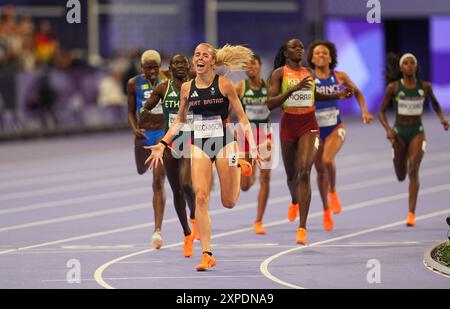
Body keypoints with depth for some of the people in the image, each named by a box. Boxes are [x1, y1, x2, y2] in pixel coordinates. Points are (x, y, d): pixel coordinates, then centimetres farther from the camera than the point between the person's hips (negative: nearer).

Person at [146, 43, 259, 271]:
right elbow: (180, 120, 18)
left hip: (224, 142, -2)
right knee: (201, 197, -13)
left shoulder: (223, 84, -7)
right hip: (199, 145, 2)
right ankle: (207, 255, -11)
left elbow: (242, 117, -3)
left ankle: (240, 167, 38)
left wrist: (252, 147, -12)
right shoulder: (187, 88, 3)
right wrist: (163, 144, 9)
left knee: (229, 203, 4)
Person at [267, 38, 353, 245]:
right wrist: (293, 89, -23)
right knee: (291, 174, 16)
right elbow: (270, 103, -14)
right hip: (288, 124, -1)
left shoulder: (309, 73, 9)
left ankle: (302, 228, -21)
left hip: (309, 125, 1)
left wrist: (337, 96, 18)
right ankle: (294, 202, 54)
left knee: (304, 172, -16)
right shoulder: (279, 73, -3)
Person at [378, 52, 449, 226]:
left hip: (417, 132, -1)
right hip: (399, 132, 1)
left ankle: (411, 214, -22)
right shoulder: (393, 87, -6)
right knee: (401, 176, 10)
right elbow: (382, 112, -1)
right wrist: (387, 129, -19)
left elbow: (435, 103, 17)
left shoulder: (425, 86, -2)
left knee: (413, 170, -21)